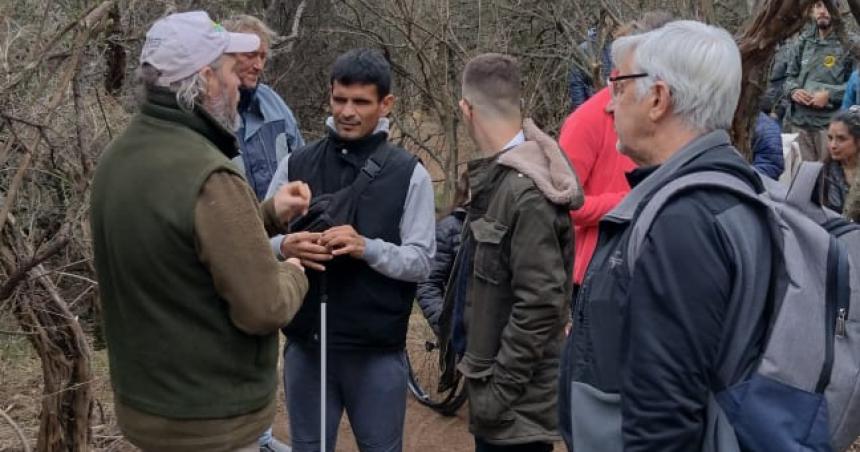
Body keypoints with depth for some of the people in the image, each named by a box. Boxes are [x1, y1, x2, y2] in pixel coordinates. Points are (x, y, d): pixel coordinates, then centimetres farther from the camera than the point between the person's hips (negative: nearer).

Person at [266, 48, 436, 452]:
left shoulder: (409, 173, -4)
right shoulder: (295, 165, 2)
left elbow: (421, 262, -6)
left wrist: (366, 248, -24)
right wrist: (286, 246, -20)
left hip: (377, 350, -2)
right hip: (305, 344, 2)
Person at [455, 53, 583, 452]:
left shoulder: (526, 191, -24)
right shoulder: (498, 176, 6)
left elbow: (540, 304, -25)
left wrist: (499, 389, -19)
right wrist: (486, 378, 16)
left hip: (517, 402, -9)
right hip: (497, 382, 9)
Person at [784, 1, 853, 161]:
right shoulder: (803, 41, 13)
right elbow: (791, 75, 18)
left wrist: (830, 95, -17)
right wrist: (793, 90, -3)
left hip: (831, 122, -5)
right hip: (800, 120, 5)